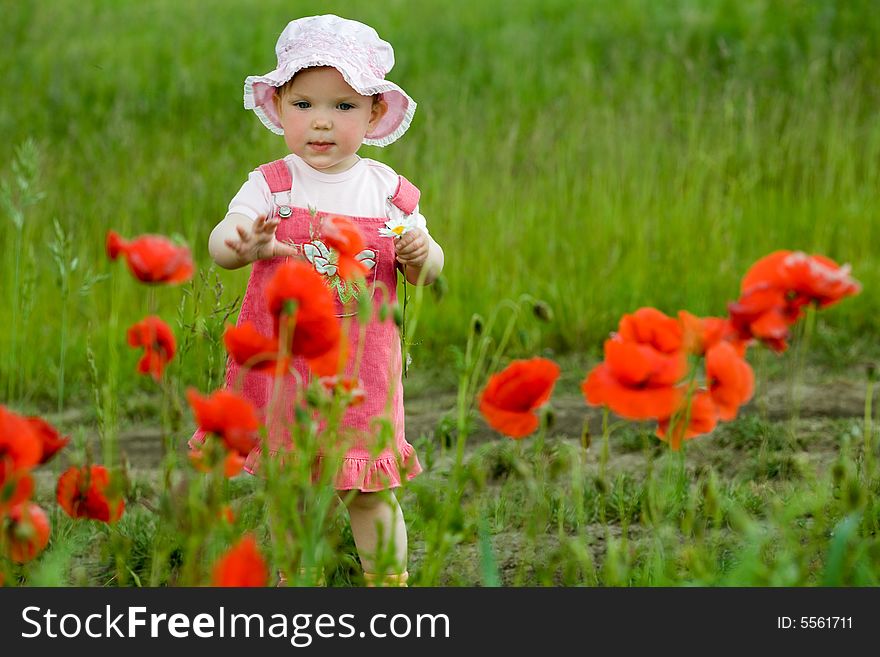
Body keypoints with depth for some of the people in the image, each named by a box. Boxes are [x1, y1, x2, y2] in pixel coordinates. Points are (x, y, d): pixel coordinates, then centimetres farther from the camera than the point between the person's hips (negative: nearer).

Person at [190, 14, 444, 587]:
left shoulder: (389, 190, 1)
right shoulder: (272, 185, -5)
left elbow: (427, 273, 9)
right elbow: (221, 242, -20)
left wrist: (421, 254, -15)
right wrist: (245, 245, -43)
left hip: (363, 366, 0)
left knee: (371, 491, 5)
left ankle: (389, 584, 19)